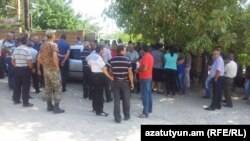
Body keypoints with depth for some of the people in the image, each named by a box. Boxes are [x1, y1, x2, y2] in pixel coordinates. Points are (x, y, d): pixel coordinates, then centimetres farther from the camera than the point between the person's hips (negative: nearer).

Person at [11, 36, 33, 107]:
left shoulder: (15, 49, 7)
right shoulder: (27, 50, -13)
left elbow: (12, 61, 11)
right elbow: (30, 62, -19)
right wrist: (31, 68, -1)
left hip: (17, 69, 6)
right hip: (25, 69, -6)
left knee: (17, 85, 15)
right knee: (26, 86, -1)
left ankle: (16, 100, 26)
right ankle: (25, 102, 2)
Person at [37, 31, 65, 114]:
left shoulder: (43, 45, 11)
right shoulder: (53, 45, -13)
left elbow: (39, 58, 14)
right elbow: (54, 57, -26)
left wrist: (44, 65, 15)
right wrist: (57, 66, -17)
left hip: (45, 68, 8)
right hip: (53, 69, -8)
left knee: (48, 87, 14)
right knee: (57, 87, -3)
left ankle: (49, 105, 22)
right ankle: (56, 108, -4)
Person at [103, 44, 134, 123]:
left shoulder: (112, 60, -1)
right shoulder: (127, 60, -8)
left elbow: (104, 70, -9)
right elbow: (130, 73, -10)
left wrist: (110, 77, 0)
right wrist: (132, 83, -1)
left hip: (116, 82, 2)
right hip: (125, 82, -2)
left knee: (116, 100, 5)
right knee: (126, 100, 13)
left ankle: (117, 118, 7)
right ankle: (126, 116, 25)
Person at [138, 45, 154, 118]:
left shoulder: (146, 57, -19)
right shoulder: (150, 56, 12)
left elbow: (144, 68, -25)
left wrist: (138, 69, -8)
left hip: (145, 78, -10)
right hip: (149, 77, 10)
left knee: (145, 95, -9)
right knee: (149, 93, 16)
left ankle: (145, 113, -9)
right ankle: (149, 109, 27)